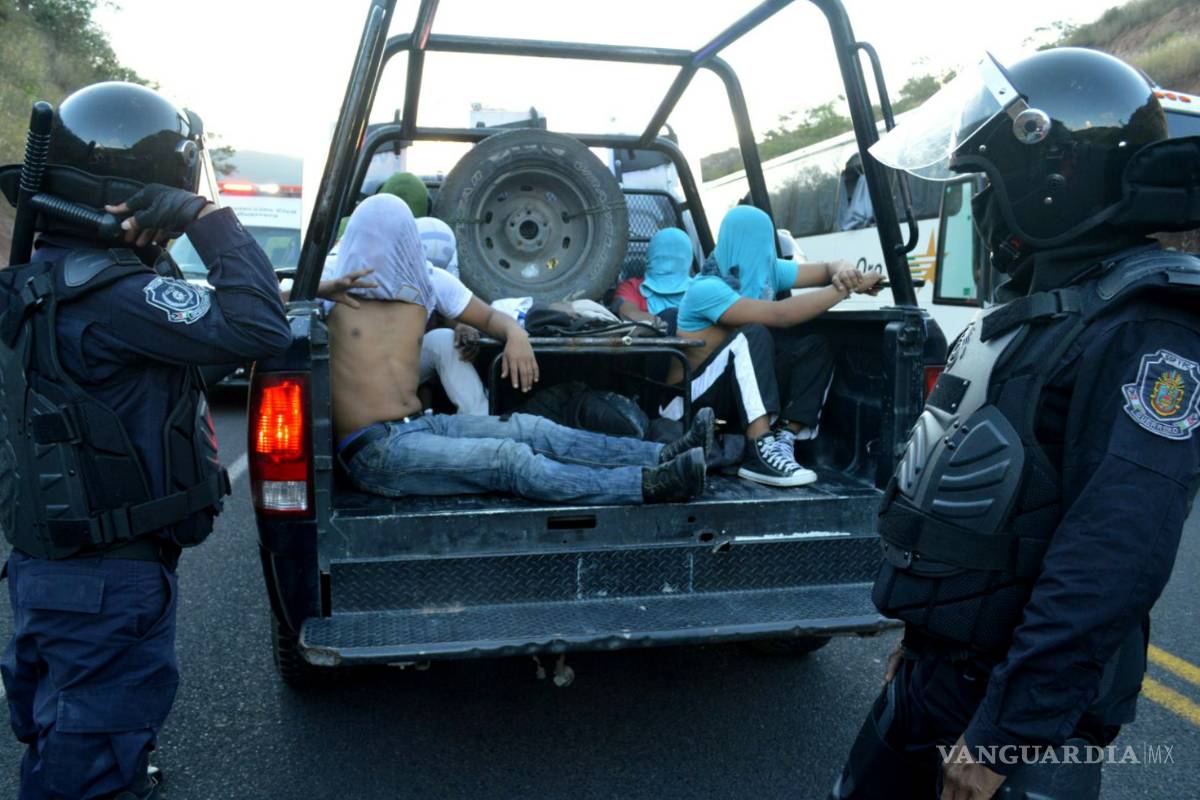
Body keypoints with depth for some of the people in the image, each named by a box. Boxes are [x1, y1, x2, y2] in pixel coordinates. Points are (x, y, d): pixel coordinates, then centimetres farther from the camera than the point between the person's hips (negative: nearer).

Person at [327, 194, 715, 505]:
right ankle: (650, 485, -34)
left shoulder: (422, 285, 11)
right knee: (508, 458, -23)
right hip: (375, 451, -6)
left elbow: (490, 316, 18)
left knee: (531, 430, -14)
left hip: (421, 425, 6)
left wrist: (515, 332, -5)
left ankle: (664, 455, -20)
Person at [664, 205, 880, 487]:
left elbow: (827, 267, 6)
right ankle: (760, 452, -40)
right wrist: (845, 289, -26)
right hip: (689, 401, -7)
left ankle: (783, 440, -22)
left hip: (740, 390, 8)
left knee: (814, 348, -10)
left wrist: (843, 272, -18)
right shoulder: (706, 289, -22)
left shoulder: (767, 271, 1)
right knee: (754, 335, -32)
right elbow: (781, 315, -31)